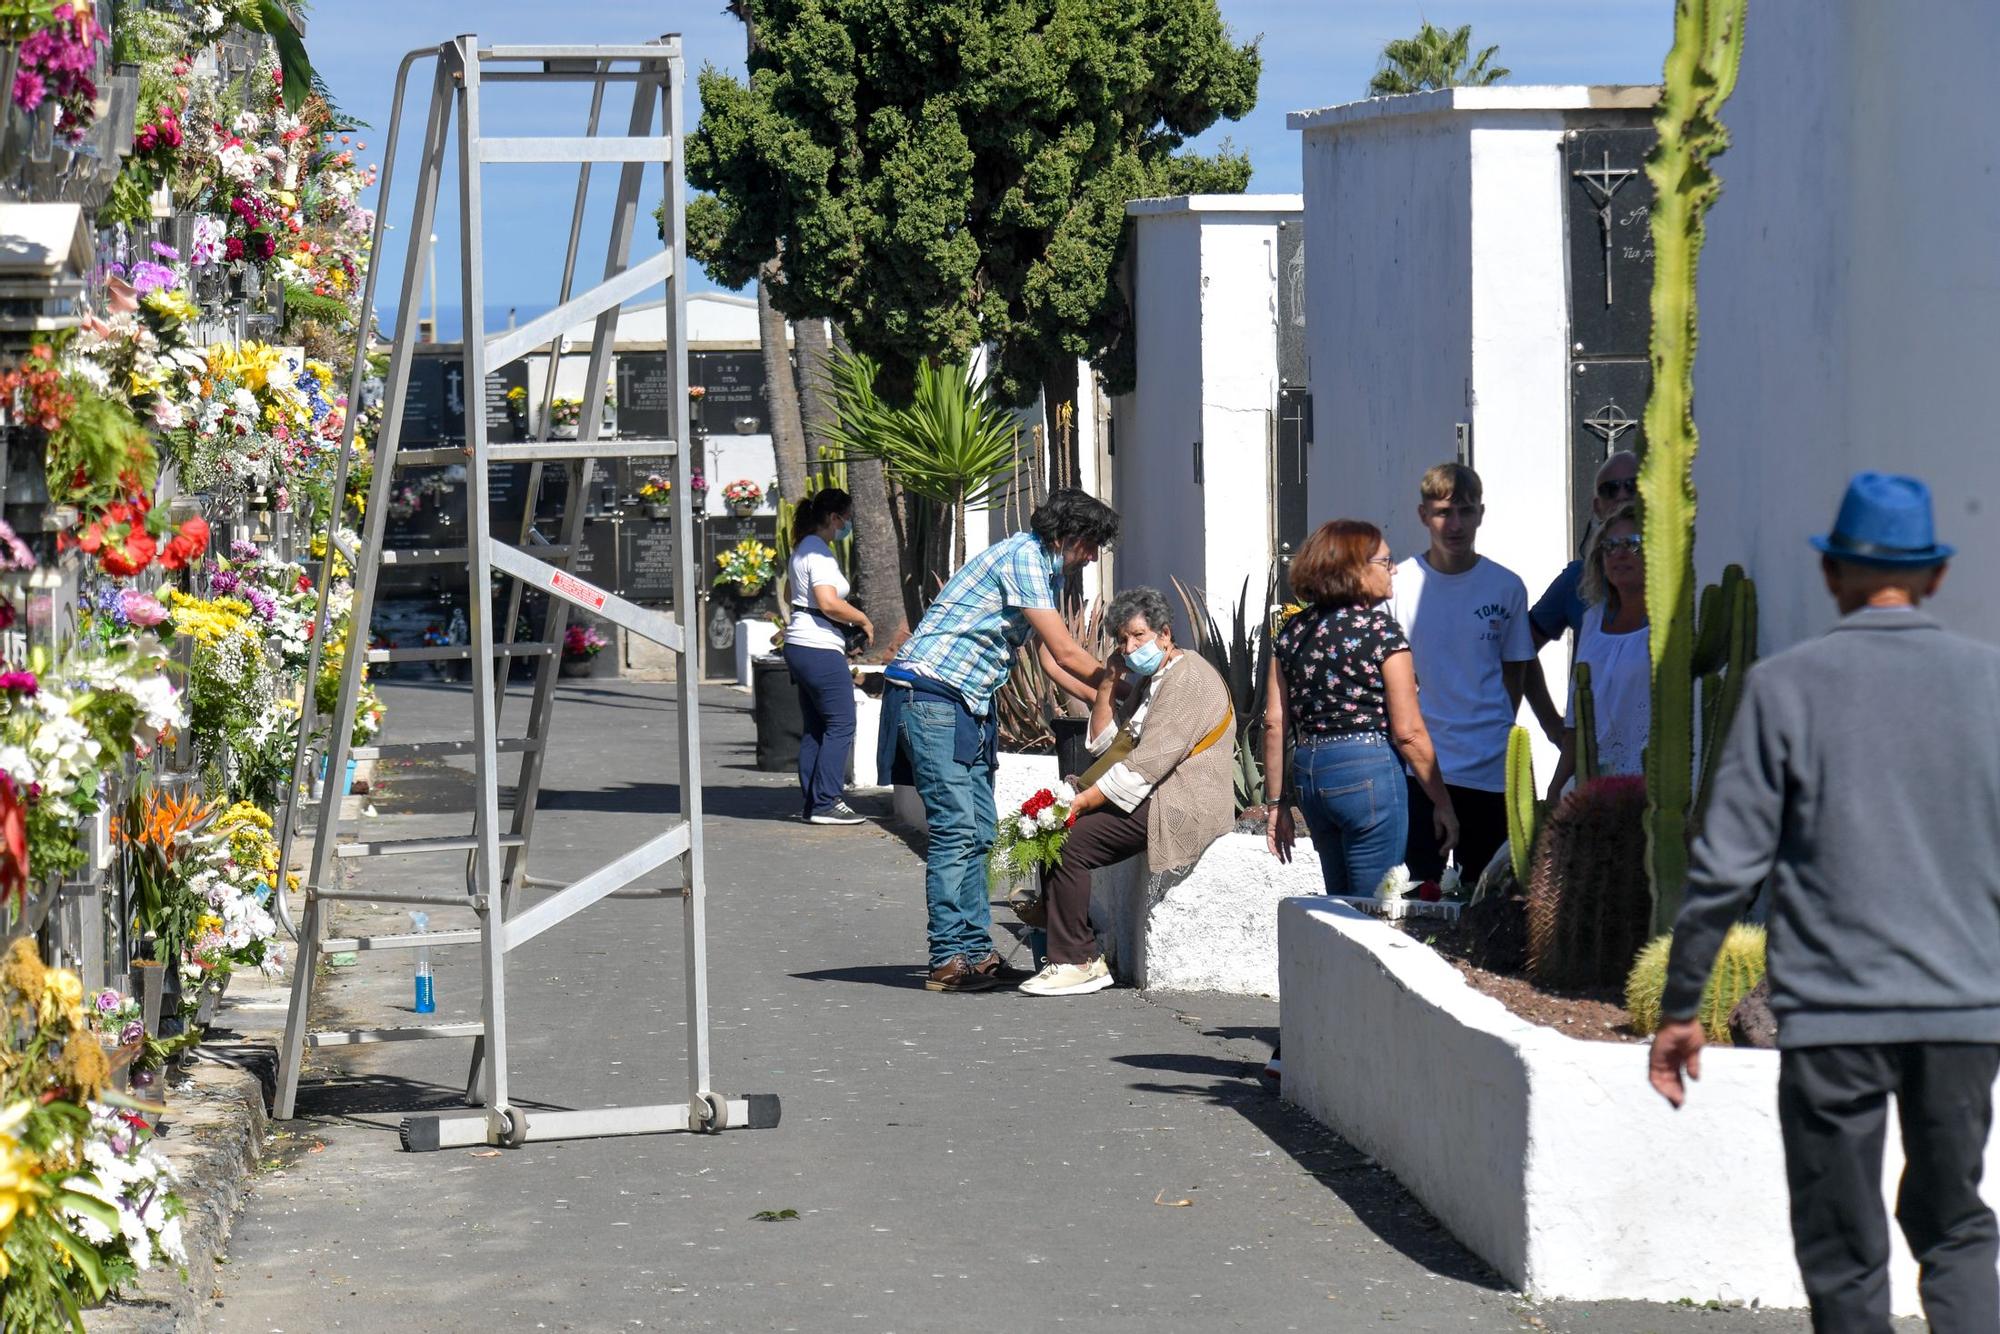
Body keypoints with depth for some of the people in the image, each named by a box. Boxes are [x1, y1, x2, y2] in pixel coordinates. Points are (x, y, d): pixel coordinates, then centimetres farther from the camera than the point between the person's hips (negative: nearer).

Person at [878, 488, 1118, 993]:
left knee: (977, 833, 8)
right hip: (930, 692, -11)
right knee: (954, 828, -13)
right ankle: (949, 959, -13)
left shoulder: (1046, 571, 18)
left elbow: (1051, 662, 20)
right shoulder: (1023, 557, -15)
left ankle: (975, 951, 10)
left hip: (968, 705, 11)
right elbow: (1066, 654, -16)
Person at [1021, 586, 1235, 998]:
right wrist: (1109, 684, 6)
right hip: (1153, 799, 11)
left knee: (1067, 842, -20)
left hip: (1182, 809, -11)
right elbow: (1102, 744, 17)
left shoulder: (1188, 680, -14)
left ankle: (1075, 962, -15)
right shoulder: (1146, 679, 20)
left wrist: (1082, 802, -20)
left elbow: (1146, 764, -21)